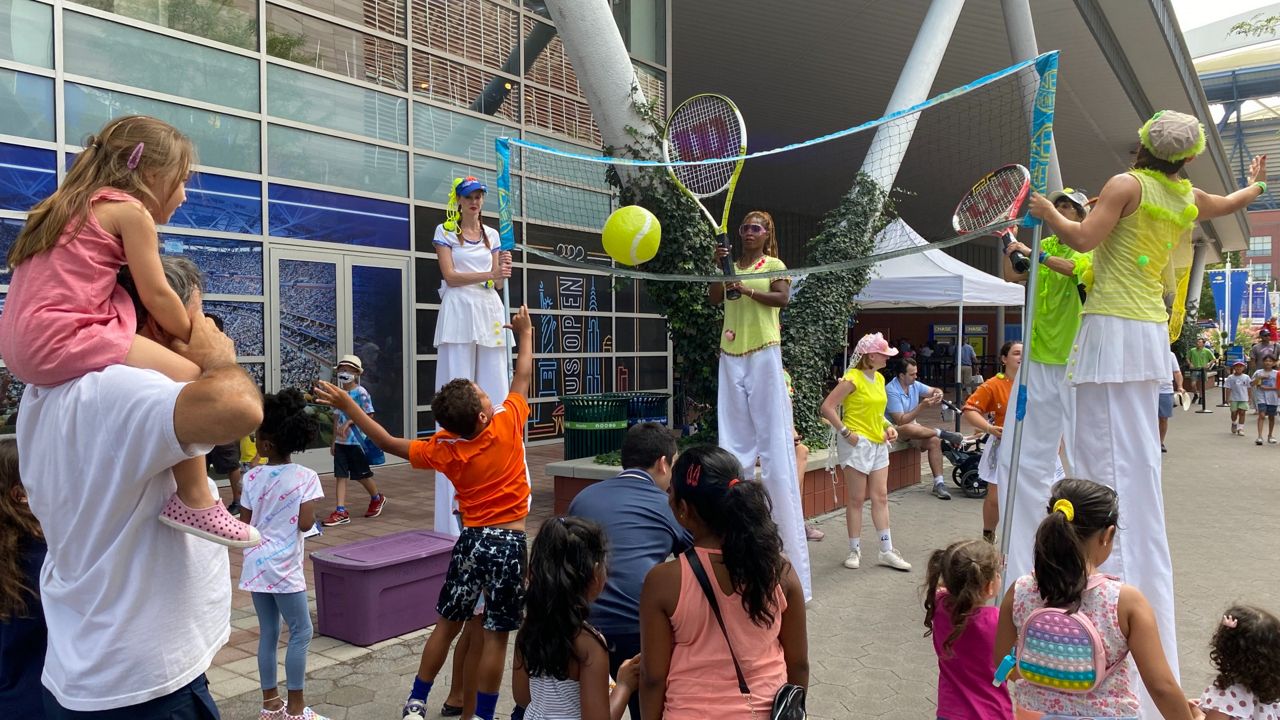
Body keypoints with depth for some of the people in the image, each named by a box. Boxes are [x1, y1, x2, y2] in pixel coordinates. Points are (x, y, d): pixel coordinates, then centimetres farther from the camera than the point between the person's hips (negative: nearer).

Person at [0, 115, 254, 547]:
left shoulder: (78, 204, 24)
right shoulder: (130, 209, -4)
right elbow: (156, 296, -7)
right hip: (63, 338, -10)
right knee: (188, 376, -14)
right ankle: (193, 501, -16)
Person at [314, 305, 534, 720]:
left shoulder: (444, 450, -6)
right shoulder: (508, 425, -13)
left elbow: (389, 443, 2)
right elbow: (523, 377, 1)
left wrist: (346, 405, 8)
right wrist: (525, 334, 17)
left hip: (471, 541, 3)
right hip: (509, 544, -2)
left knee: (448, 623, 17)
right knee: (496, 635, 5)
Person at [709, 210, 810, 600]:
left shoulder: (774, 265, 6)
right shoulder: (731, 266, 17)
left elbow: (782, 298, -9)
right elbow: (714, 297, 6)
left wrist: (749, 290, -21)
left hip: (763, 352, -4)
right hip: (732, 353, 4)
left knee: (773, 432, -7)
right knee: (733, 435, 5)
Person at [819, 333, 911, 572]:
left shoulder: (879, 378, 11)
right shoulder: (852, 379, -15)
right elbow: (827, 407, -18)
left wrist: (888, 426, 6)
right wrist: (845, 432, -18)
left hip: (878, 444, 8)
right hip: (857, 444, -8)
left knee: (881, 497, 9)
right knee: (857, 499, 0)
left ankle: (887, 551, 15)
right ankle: (854, 551, 12)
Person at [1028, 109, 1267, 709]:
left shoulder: (1127, 184, -5)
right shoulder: (1188, 199, 15)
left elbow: (1082, 238, -13)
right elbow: (1233, 201, 36)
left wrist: (1048, 212, 4)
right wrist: (1257, 182, 57)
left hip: (1114, 327, -7)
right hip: (1150, 328, 7)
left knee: (1108, 457, -9)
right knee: (1133, 458, 10)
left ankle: (1119, 580, -11)